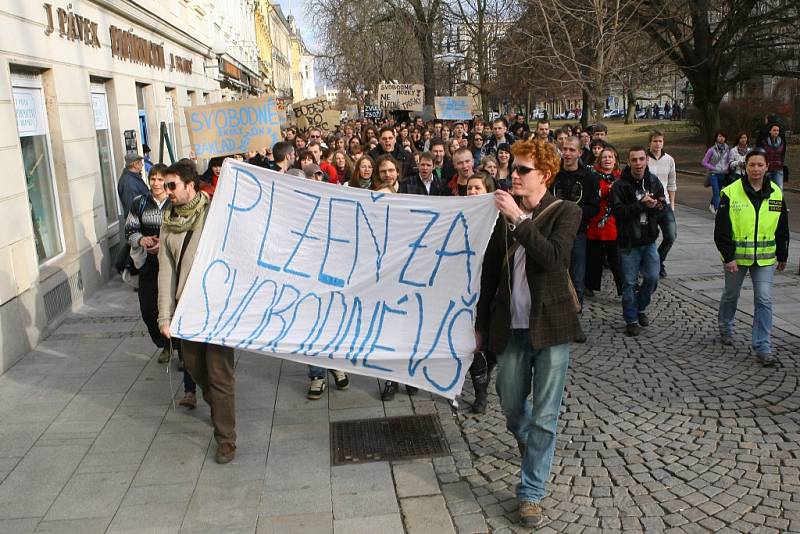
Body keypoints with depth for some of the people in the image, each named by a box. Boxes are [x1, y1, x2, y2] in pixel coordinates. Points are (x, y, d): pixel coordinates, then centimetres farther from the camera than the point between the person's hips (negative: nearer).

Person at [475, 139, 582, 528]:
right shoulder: (503, 214, 4)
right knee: (511, 406, 16)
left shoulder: (564, 212, -5)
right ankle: (528, 440, 50)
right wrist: (481, 324, 12)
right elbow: (490, 273, 10)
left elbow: (554, 258, -23)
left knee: (545, 417, 1)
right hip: (511, 327, 3)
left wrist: (518, 218, -25)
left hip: (550, 327, -3)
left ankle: (531, 492, 16)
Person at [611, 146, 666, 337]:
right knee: (630, 282, 3)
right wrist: (641, 205, -24)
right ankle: (631, 320, 17)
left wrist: (653, 205, -13)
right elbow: (617, 211, -19)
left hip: (649, 240, 4)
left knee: (652, 278, 8)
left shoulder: (654, 182, 4)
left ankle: (641, 308, 33)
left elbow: (663, 205, 10)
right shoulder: (620, 185, -12)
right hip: (629, 242, -4)